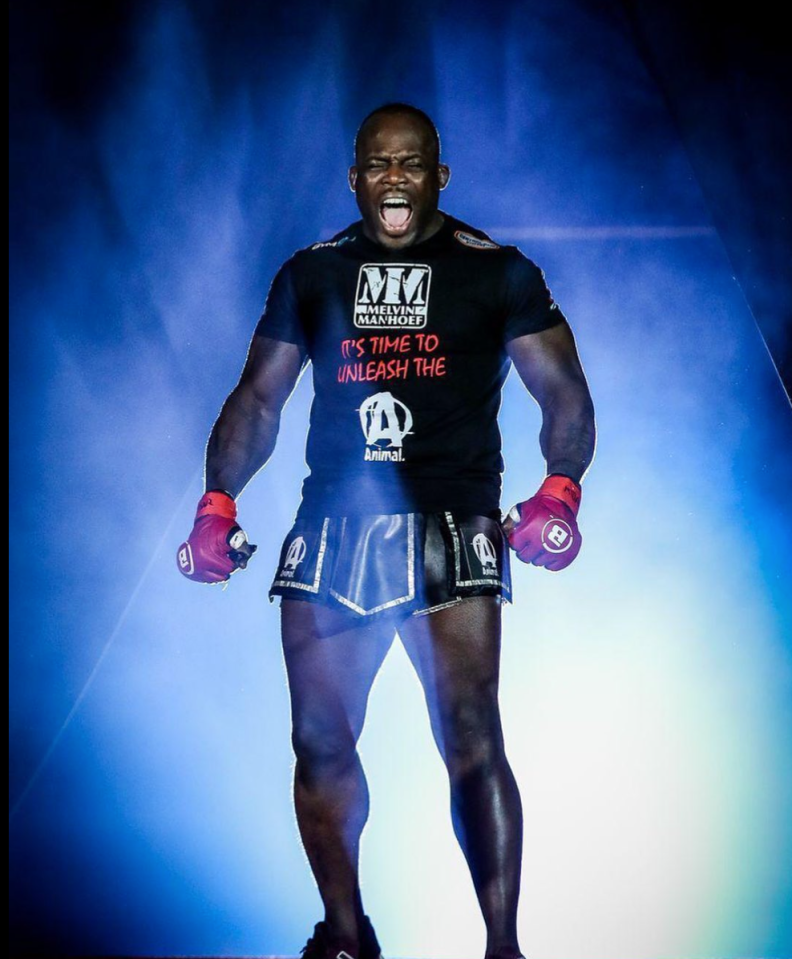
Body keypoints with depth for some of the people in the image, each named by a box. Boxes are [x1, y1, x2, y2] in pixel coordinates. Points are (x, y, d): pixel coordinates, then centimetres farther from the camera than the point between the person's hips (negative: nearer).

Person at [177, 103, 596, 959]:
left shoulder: (497, 273, 7)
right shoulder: (311, 274, 15)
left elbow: (564, 393, 5)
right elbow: (257, 399, 16)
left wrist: (560, 492, -12)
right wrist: (217, 504, 4)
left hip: (451, 533, -3)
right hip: (330, 530, 3)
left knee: (470, 741, -11)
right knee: (320, 742, 3)